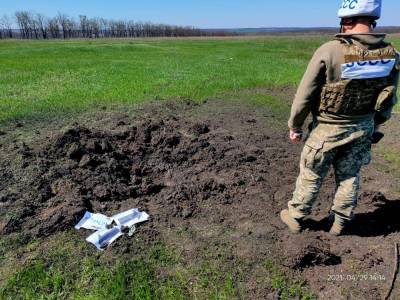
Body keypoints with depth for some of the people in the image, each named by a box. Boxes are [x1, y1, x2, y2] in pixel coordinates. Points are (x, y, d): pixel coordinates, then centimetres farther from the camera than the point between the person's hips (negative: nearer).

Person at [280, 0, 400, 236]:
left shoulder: (329, 51, -21)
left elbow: (305, 95, -16)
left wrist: (295, 127, -3)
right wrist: (373, 126, 22)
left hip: (327, 130, -4)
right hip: (362, 129, 4)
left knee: (310, 177, 13)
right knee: (350, 178, 20)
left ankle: (296, 218, 31)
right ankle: (340, 223, 36)